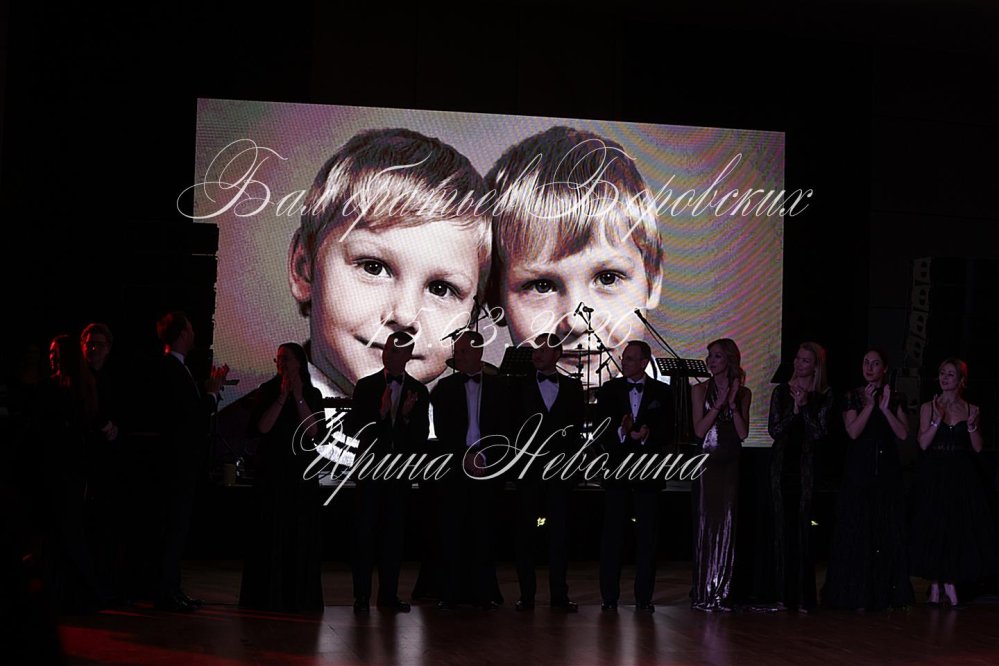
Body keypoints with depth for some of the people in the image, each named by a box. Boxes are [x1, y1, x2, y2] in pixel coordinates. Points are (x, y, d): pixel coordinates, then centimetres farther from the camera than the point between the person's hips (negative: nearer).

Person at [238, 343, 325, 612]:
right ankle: (267, 596, 4)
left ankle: (299, 597, 9)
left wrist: (298, 397, -11)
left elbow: (313, 431, -6)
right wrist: (282, 396, -12)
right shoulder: (268, 391, 4)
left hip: (302, 474, 1)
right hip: (272, 472, -1)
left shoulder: (312, 395, 6)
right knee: (270, 532, -1)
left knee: (301, 536, 2)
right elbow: (263, 426, -8)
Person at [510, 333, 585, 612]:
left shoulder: (572, 387, 11)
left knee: (559, 532, 0)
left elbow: (577, 426, 8)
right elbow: (514, 426, 6)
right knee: (525, 533, -2)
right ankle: (526, 594, 2)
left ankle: (559, 594, 4)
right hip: (529, 468, 0)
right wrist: (521, 460, -1)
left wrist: (567, 458, -1)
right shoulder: (521, 387, 9)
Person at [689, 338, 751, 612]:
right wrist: (719, 403, -12)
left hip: (731, 464, 2)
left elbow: (743, 433, 0)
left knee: (728, 526, 1)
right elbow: (699, 430, -6)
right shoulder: (701, 390, 4)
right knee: (706, 525, -4)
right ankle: (703, 594, 0)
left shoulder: (743, 393, 9)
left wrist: (732, 402, -8)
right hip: (707, 463, -2)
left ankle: (722, 593, 6)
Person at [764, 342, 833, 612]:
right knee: (781, 525, 1)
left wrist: (804, 407, -11)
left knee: (803, 526, -5)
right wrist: (794, 408, -10)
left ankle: (802, 595, 0)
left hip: (807, 466, -1)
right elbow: (774, 430, 0)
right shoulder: (782, 391, 8)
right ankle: (780, 593, 6)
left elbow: (820, 433, -4)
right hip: (782, 465, 1)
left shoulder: (823, 396, 4)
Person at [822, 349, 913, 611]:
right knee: (858, 532, -3)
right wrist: (869, 405, -12)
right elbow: (853, 431, -9)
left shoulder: (895, 399, 9)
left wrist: (885, 408, -10)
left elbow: (903, 433, -3)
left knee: (888, 533, 2)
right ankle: (858, 595, 0)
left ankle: (886, 593, 8)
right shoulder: (853, 397, 4)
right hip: (859, 471, -2)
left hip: (887, 471, 2)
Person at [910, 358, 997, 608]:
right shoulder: (929, 407, 3)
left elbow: (978, 448, 4)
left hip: (961, 476, 1)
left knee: (959, 528, 0)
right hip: (934, 474, -1)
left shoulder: (971, 410, 7)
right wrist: (938, 419, -15)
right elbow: (923, 443, -6)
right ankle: (935, 585, 7)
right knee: (932, 528, -2)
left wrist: (972, 425, -11)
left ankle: (950, 582, 10)